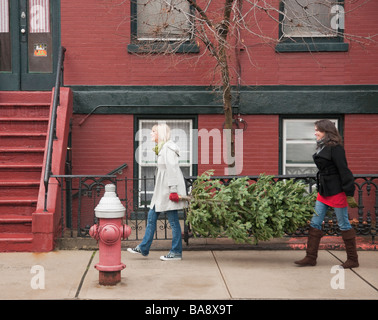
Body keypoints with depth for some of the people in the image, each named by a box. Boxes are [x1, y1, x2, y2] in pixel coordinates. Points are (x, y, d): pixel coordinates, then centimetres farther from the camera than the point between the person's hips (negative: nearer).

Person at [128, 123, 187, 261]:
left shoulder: (168, 147, -13)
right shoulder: (161, 148, 16)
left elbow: (172, 169, -19)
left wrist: (173, 190, -22)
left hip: (169, 187, -10)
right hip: (162, 189, 10)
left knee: (173, 221, -3)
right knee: (151, 217, 11)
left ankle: (176, 252, 5)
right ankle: (143, 248, 18)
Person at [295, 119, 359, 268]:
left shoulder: (335, 148, -15)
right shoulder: (321, 147, 11)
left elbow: (344, 171, -17)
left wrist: (349, 194, -18)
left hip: (337, 192, -9)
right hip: (323, 191, 9)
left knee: (343, 224, 1)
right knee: (315, 223, 6)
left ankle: (353, 260, 13)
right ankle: (310, 258, 11)